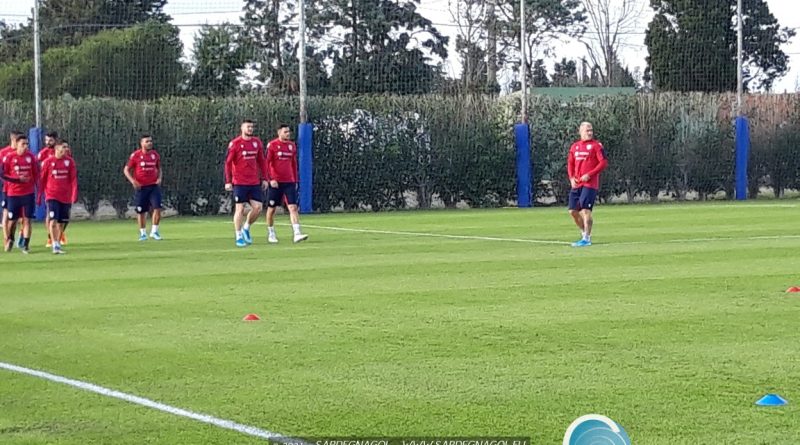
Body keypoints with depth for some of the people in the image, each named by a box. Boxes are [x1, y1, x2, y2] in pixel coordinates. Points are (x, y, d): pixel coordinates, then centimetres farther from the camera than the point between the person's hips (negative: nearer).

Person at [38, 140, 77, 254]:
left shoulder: (69, 161, 2)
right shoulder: (48, 162, -2)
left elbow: (73, 179, 0)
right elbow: (42, 179, 4)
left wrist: (74, 195, -11)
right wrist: (39, 196, 5)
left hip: (66, 197, 3)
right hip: (52, 196, -3)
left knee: (62, 222, 9)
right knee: (53, 220, -14)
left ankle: (58, 244, 23)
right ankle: (55, 246, -15)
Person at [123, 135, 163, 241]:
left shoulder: (155, 154, 6)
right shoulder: (135, 155, -5)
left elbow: (159, 168, 20)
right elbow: (126, 170, 0)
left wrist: (159, 178, 1)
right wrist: (132, 181, -15)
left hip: (154, 186, 2)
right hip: (141, 187, -2)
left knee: (157, 208, -12)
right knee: (141, 211, 4)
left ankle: (154, 231, 2)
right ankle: (143, 233, 20)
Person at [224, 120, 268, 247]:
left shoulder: (257, 142, 9)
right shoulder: (234, 144, -5)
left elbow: (262, 161, 16)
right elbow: (228, 162, -4)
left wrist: (264, 178, 11)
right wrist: (228, 181, -9)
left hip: (255, 183, 5)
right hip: (239, 183, -4)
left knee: (258, 207, -1)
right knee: (240, 208, -3)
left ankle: (246, 228, 22)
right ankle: (239, 237, 5)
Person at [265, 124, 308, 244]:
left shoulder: (292, 145, 11)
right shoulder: (272, 145, -4)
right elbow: (267, 163, -8)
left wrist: (295, 180, 16)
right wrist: (271, 179, -17)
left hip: (289, 182, 4)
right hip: (275, 182, -4)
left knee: (293, 207, -9)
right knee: (271, 208, 6)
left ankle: (297, 234, -17)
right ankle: (271, 233, 22)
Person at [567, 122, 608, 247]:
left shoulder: (596, 145, -2)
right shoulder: (574, 146, 14)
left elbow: (604, 162, -8)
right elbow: (570, 163, 20)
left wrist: (589, 175, -14)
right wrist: (571, 178, 3)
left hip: (590, 183, -6)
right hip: (576, 184, 6)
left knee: (585, 209, -12)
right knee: (573, 210, 6)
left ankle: (586, 238, -6)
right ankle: (585, 233, 24)